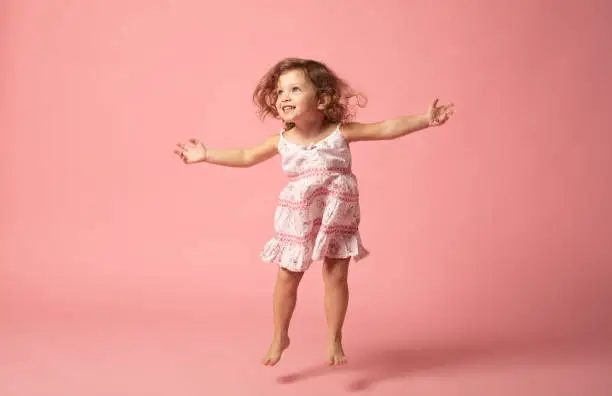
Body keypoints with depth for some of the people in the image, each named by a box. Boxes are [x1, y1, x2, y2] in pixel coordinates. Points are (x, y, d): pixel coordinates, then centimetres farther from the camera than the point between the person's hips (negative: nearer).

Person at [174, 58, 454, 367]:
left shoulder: (341, 132, -11)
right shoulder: (281, 141, -3)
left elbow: (388, 129, -10)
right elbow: (245, 157, 10)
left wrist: (426, 119, -16)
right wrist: (206, 155, 7)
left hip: (337, 217, -2)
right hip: (297, 220, 2)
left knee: (336, 277, 2)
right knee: (287, 278, 8)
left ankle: (334, 338, 21)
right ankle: (280, 337, 28)